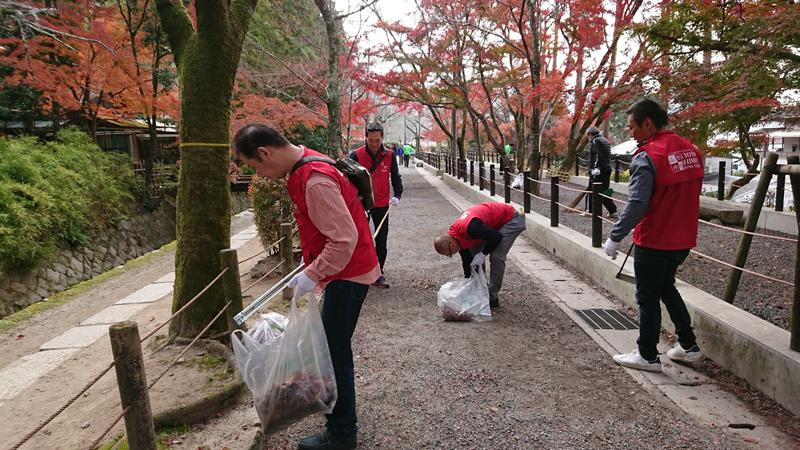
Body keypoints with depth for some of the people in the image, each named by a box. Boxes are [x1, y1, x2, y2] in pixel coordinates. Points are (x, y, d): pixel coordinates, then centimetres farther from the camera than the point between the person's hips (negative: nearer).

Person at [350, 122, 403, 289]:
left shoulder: (389, 155, -4)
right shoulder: (356, 155, -11)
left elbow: (395, 177, 3)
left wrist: (397, 195, -13)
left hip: (382, 205, 2)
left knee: (381, 242, 6)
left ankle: (378, 274, 19)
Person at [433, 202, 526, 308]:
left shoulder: (470, 228, -37)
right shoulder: (454, 233, -8)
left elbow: (497, 237, -26)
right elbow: (466, 260, 5)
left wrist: (483, 254, -18)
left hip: (511, 219, -9)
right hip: (494, 222, 9)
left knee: (496, 257, -16)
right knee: (474, 253, 5)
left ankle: (492, 298, -3)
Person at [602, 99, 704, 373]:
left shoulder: (647, 156, -19)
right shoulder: (691, 150, 6)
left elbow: (636, 205, -23)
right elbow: (688, 194, 13)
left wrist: (615, 237, -16)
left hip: (653, 242, -8)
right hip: (683, 240, 8)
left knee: (648, 299, 6)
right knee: (667, 288, 25)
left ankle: (647, 356, 18)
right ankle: (688, 345, 32)